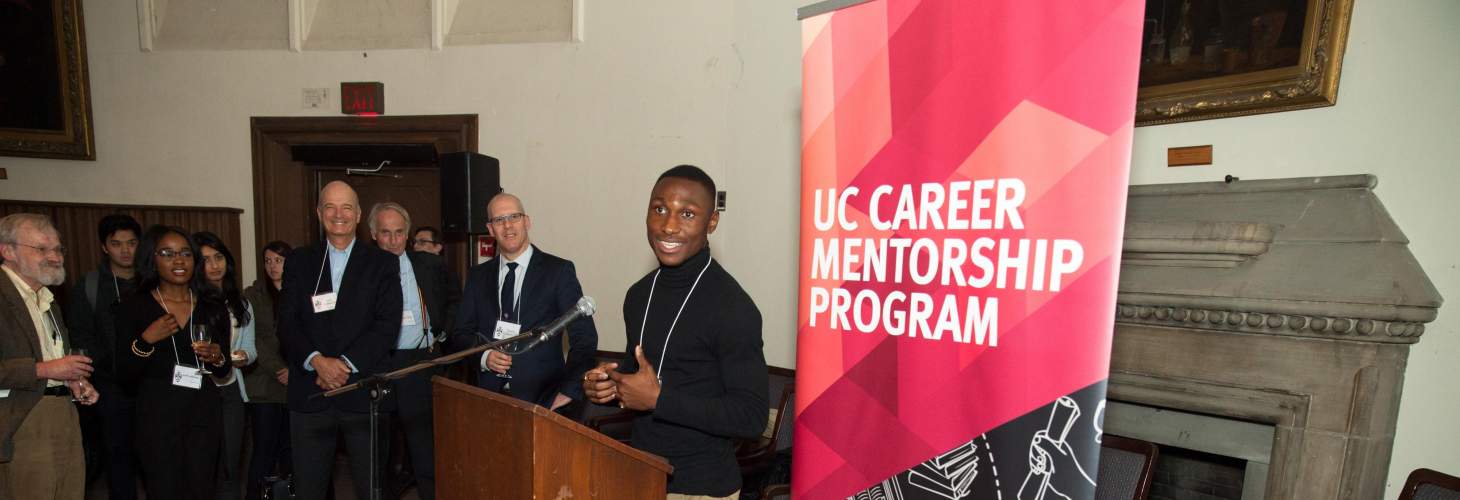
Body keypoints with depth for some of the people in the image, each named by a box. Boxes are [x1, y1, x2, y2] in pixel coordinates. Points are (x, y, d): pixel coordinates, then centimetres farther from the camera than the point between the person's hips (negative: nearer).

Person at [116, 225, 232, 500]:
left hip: (205, 413, 2)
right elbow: (124, 378, -4)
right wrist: (145, 341, -17)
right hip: (157, 415, -2)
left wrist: (217, 358, -10)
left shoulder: (212, 304, 4)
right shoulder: (134, 307, -3)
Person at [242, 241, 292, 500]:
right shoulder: (252, 295, 5)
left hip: (296, 383, 1)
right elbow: (251, 340, -2)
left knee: (290, 447, 4)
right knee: (265, 447, -3)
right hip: (264, 384, -1)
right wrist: (279, 370, -10)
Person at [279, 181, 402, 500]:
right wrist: (317, 360, -14)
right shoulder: (299, 262, 10)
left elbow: (388, 325, -5)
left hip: (364, 391, -2)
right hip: (309, 395, 2)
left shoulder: (383, 264, 4)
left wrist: (346, 363, -14)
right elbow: (287, 323, 2)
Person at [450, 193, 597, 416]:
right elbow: (461, 334, 12)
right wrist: (483, 356, -9)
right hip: (490, 395, 3)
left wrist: (570, 391, -15)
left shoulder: (559, 270, -6)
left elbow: (584, 336, -7)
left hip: (543, 397, -3)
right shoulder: (478, 276, 7)